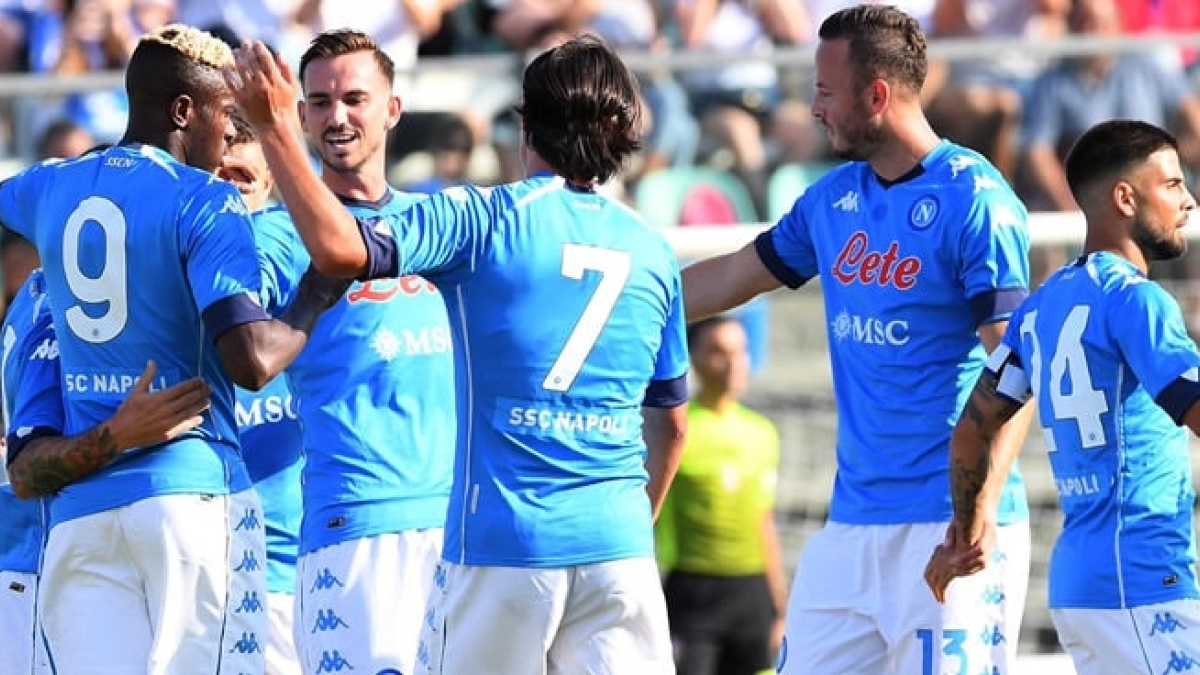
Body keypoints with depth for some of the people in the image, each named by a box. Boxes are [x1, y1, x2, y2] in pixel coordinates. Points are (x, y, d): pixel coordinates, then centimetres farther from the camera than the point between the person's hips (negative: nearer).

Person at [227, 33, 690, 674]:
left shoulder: (482, 219, -5)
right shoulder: (652, 250, 11)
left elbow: (338, 249, -18)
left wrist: (275, 126, -9)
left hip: (503, 547, -3)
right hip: (618, 548, 3)